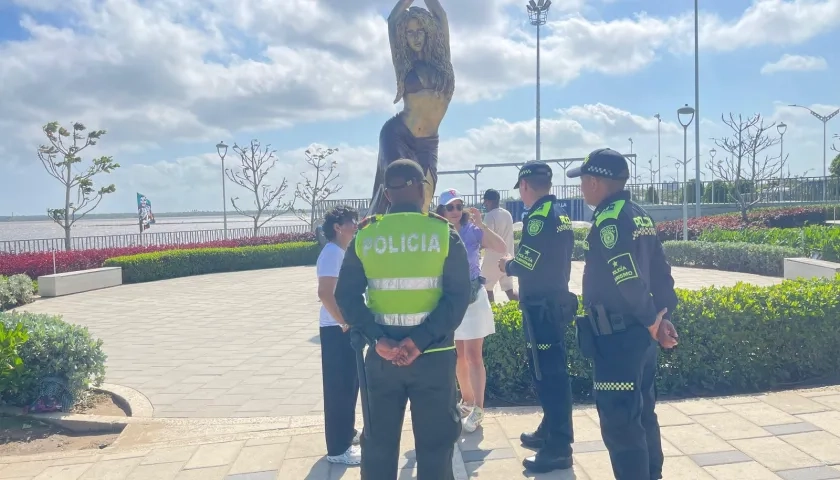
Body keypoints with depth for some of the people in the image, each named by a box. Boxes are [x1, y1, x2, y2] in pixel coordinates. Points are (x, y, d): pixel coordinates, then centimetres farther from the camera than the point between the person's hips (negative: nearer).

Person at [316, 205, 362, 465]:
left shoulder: (343, 252, 13)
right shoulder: (332, 253, -16)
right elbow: (325, 293, -24)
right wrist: (344, 322, -20)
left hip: (348, 326, 10)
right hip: (337, 329, -10)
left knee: (350, 383, 19)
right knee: (339, 387, -3)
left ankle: (347, 432, 34)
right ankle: (338, 449, 6)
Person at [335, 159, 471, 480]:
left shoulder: (365, 235, 1)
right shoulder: (445, 233, -4)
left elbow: (346, 296, -2)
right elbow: (458, 297, -11)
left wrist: (377, 338, -9)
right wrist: (420, 341, -15)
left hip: (381, 355, 2)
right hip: (433, 355, -2)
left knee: (379, 440, 15)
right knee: (434, 441, 10)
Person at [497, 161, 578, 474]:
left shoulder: (538, 216, -16)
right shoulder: (560, 214, 13)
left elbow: (527, 263, -22)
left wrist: (509, 265, -2)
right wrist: (516, 264, 14)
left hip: (541, 307, -10)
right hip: (556, 302, 10)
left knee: (547, 374, -4)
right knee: (551, 372, 18)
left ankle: (558, 449, 3)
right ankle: (550, 433, 31)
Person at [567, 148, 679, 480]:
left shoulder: (609, 220, -17)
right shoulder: (639, 215, 11)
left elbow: (630, 281, -24)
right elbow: (661, 271, 12)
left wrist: (652, 323, -12)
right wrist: (662, 315, 9)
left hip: (617, 337, -10)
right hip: (639, 331, 10)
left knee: (619, 423, -1)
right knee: (642, 415, 20)